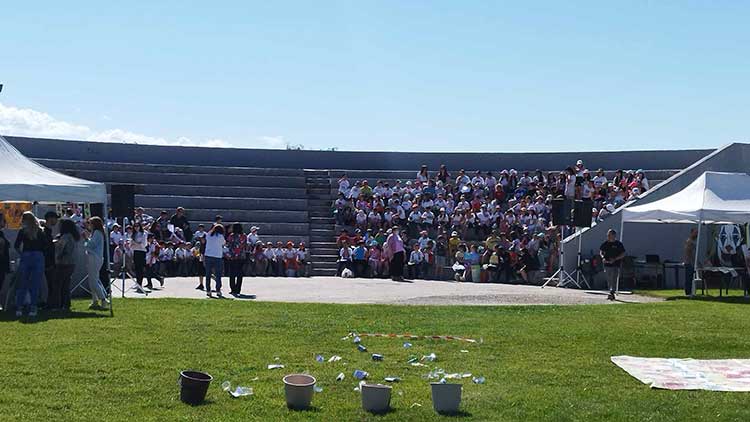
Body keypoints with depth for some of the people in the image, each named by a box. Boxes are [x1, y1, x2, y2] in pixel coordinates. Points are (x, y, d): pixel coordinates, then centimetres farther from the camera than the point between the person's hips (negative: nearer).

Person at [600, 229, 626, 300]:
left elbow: (623, 254, -4)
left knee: (614, 280, -14)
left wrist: (615, 259, -16)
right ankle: (611, 294, 19)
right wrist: (603, 257, -5)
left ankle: (612, 293, -22)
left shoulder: (618, 244, -3)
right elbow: (601, 252, 17)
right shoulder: (605, 244, 9)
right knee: (609, 280, 10)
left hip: (615, 265, -5)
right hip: (607, 264, 5)